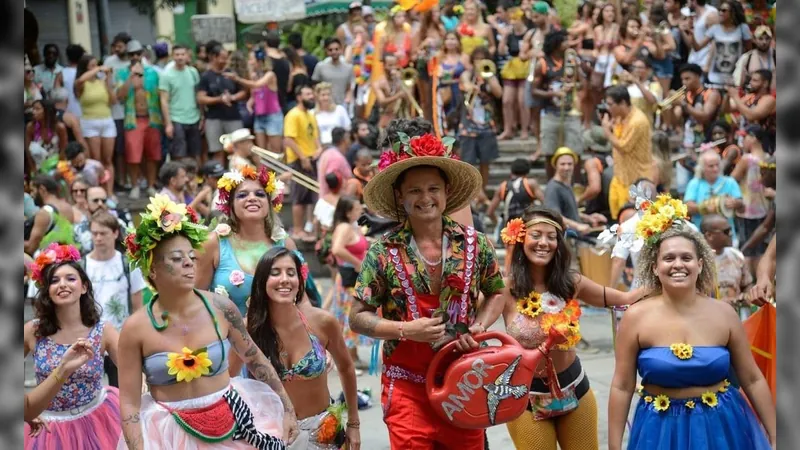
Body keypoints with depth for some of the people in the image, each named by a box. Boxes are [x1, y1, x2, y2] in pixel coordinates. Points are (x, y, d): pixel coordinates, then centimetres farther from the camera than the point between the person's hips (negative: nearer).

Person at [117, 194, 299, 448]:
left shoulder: (220, 307, -7)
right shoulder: (136, 328, -11)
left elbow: (255, 359, 7)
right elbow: (129, 404, -9)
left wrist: (287, 409, 9)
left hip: (232, 424, 2)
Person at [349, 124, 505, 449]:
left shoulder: (474, 245, 2)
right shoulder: (383, 253, -5)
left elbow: (496, 293, 16)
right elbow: (358, 318, -2)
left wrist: (478, 328, -3)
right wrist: (406, 329, -16)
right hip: (407, 386, -2)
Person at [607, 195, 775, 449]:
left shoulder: (723, 314, -4)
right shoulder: (636, 317, -9)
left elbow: (753, 380, 3)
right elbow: (622, 387, -5)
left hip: (723, 426, 1)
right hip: (662, 429, -1)